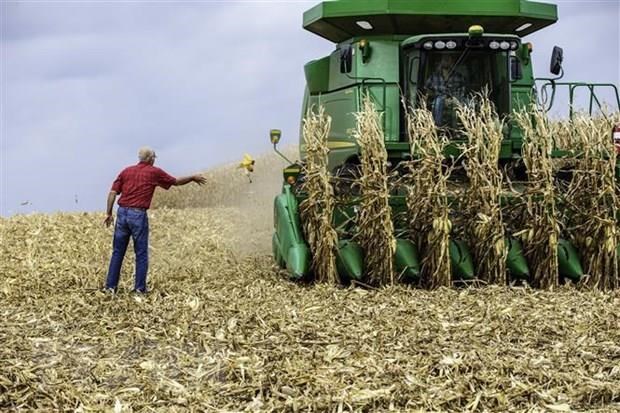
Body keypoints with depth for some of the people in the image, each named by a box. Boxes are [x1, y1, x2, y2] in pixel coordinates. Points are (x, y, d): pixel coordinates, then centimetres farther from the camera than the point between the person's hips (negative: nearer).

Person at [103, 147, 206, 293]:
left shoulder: (126, 171, 13)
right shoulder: (154, 172, 3)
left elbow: (113, 192, 6)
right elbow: (176, 182, 15)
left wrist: (109, 213, 7)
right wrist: (193, 178, 30)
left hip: (122, 212, 4)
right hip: (138, 215, -4)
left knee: (118, 251, 10)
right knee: (141, 253, 5)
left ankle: (111, 285, 8)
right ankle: (140, 287, 4)